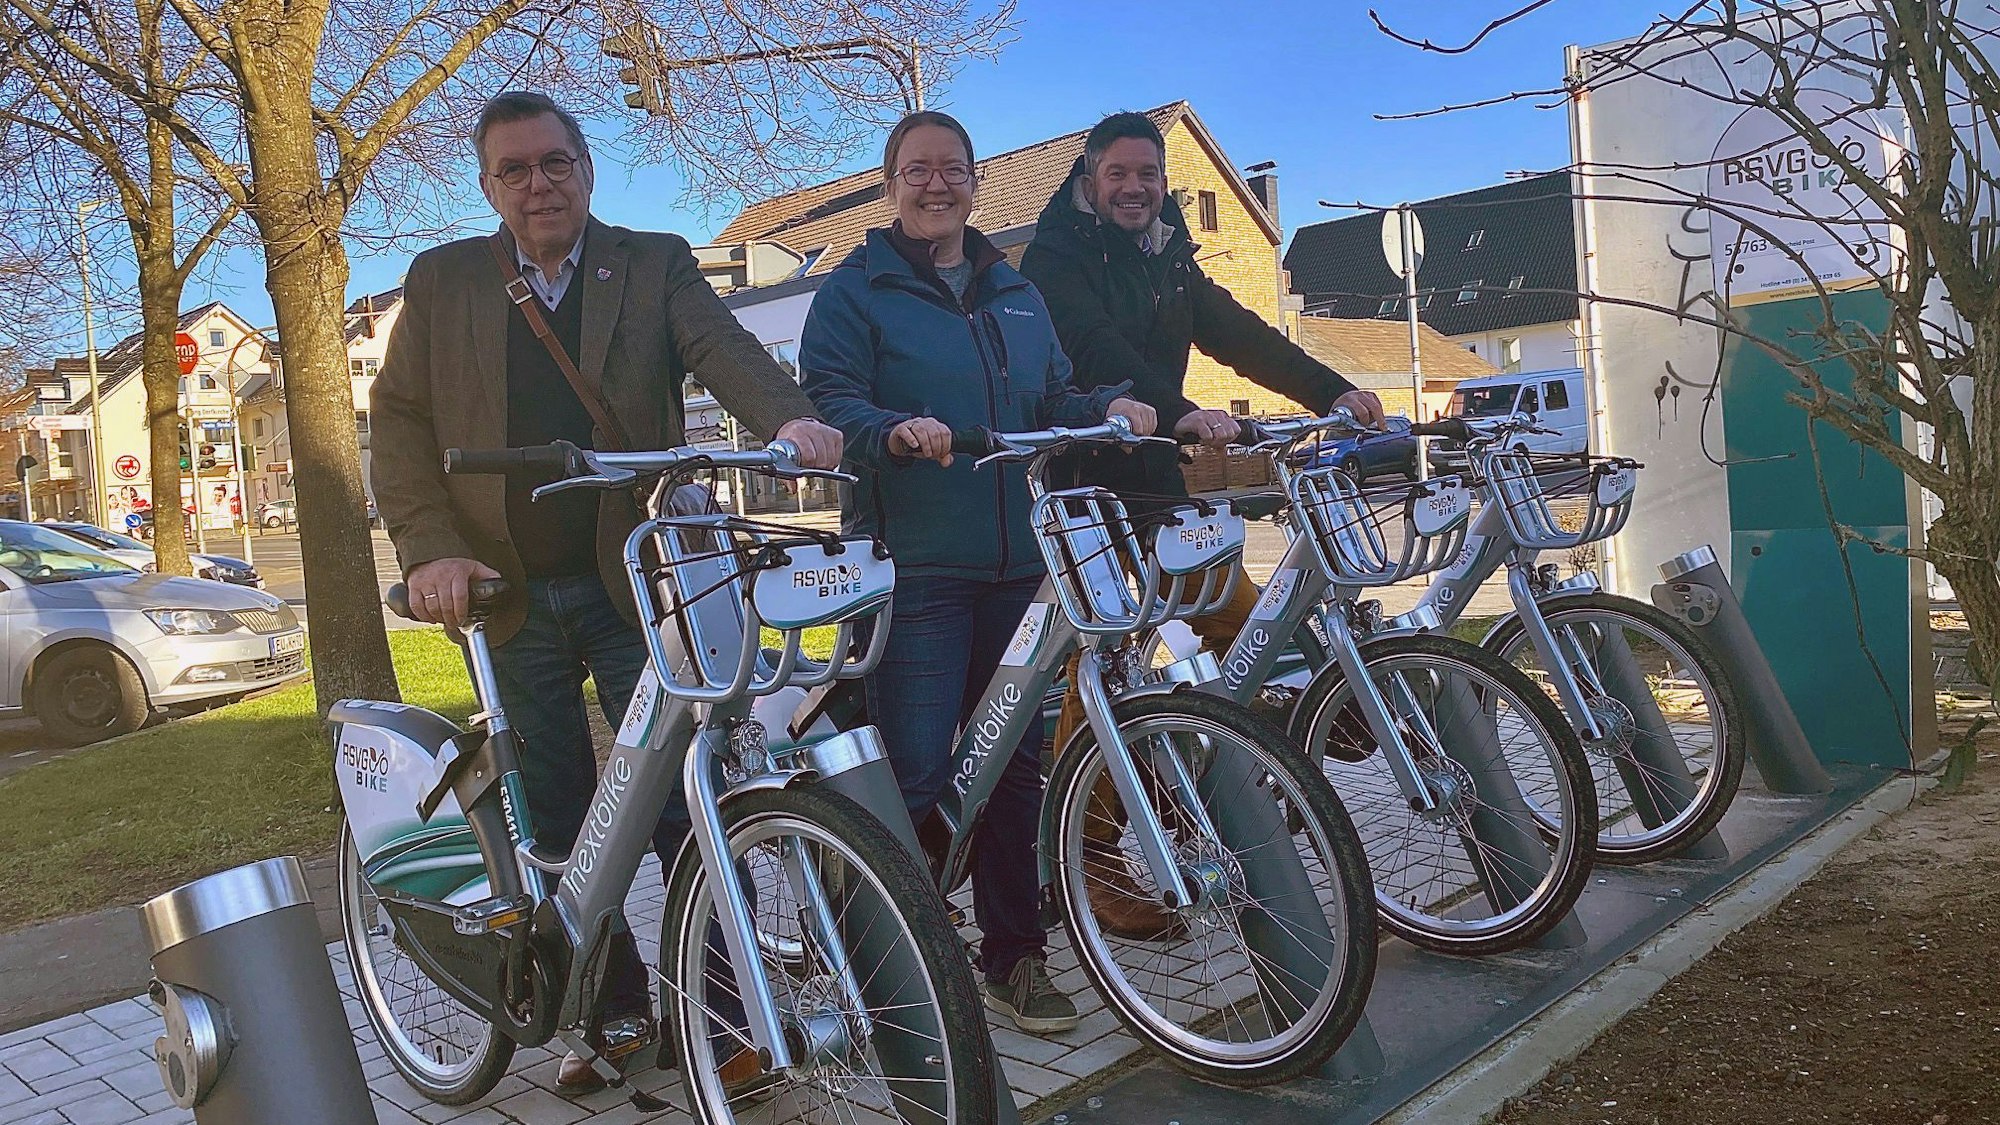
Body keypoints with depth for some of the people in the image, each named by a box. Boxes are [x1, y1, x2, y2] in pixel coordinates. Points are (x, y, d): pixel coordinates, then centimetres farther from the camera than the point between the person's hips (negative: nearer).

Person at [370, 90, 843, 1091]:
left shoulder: (654, 265, 5)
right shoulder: (442, 282, 9)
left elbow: (722, 350, -12)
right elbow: (400, 420, 4)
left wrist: (791, 417, -34)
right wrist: (431, 550, -12)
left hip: (636, 584, -2)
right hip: (509, 595, 2)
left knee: (682, 804, -3)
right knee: (558, 822, 9)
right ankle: (615, 1009, 24)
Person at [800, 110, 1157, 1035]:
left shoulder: (1016, 295, 20)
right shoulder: (856, 291, 3)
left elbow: (1051, 402, 20)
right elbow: (828, 401, -10)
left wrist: (1107, 407, -1)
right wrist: (896, 431, -30)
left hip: (1014, 566, 6)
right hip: (913, 567, -5)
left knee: (1016, 766, 10)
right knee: (915, 774, -10)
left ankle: (1012, 956, 23)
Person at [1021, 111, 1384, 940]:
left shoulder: (1168, 262, 16)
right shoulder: (1055, 257, -6)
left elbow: (1239, 334, 5)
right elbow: (1096, 349, -23)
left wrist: (1332, 391, -8)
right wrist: (1181, 412, -39)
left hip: (1154, 483, 7)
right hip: (1081, 485, -7)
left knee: (1243, 626, 3)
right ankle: (1090, 864, 1)